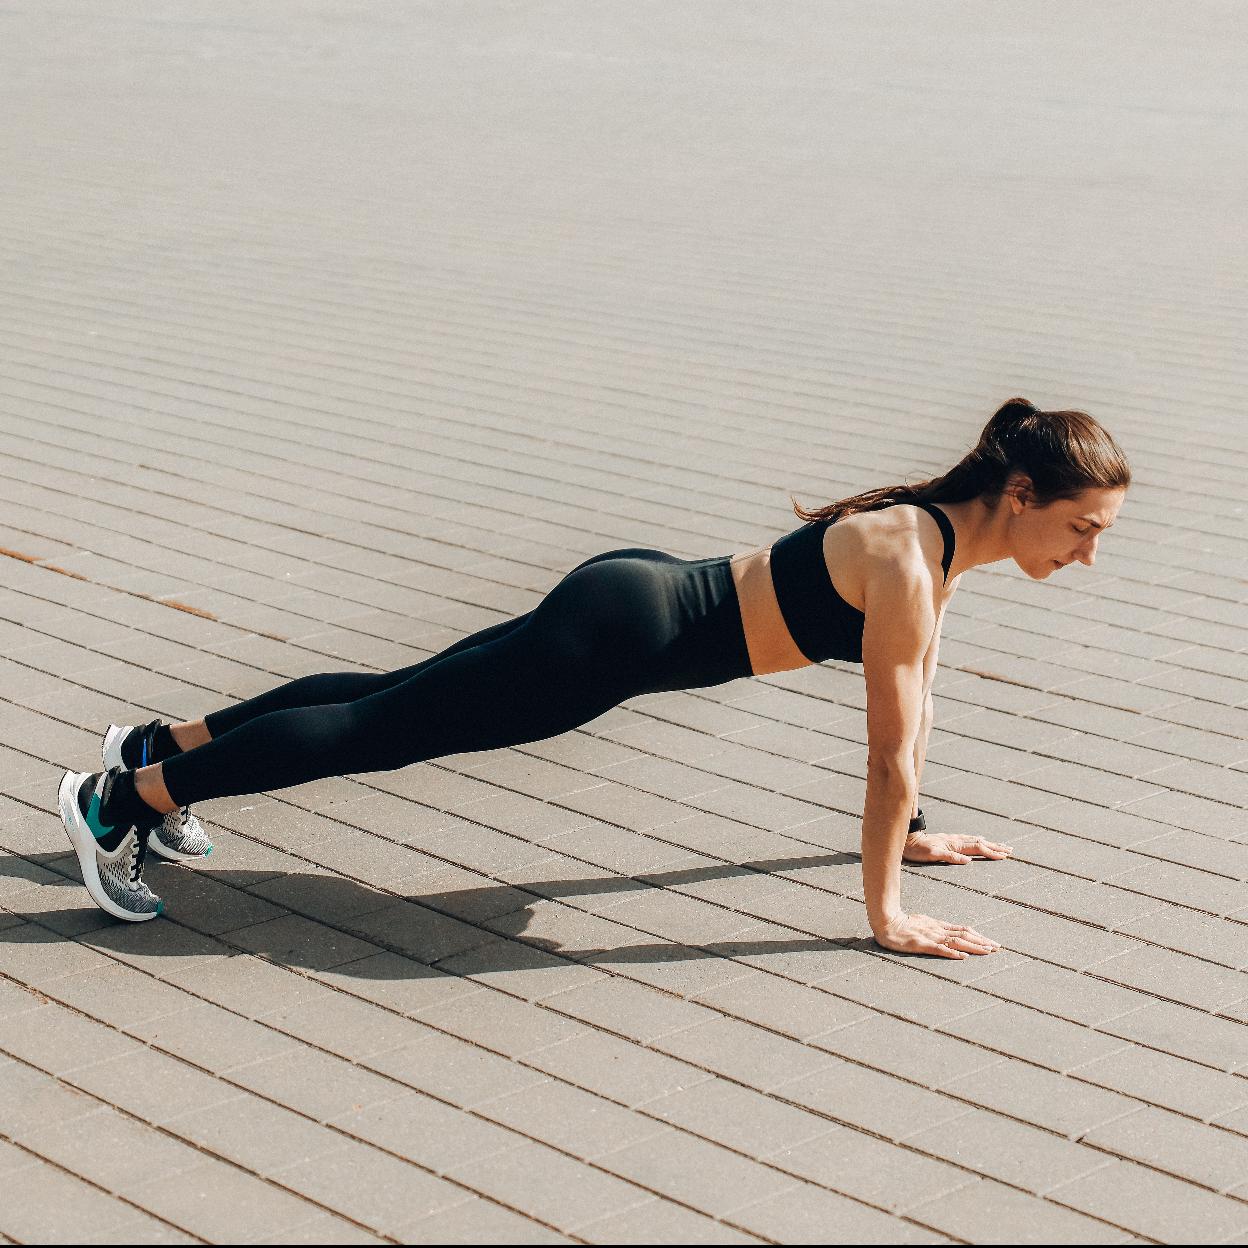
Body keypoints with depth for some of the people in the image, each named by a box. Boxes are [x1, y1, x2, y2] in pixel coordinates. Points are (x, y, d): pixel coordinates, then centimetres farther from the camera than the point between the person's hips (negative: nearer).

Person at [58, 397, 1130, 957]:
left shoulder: (942, 531, 3)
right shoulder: (910, 562, -24)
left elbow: (918, 689, 16)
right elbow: (890, 746, -22)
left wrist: (910, 830, 23)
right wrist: (885, 914, -14)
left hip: (640, 600, 8)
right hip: (622, 632, -8)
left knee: (399, 701, 17)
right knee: (386, 727, -1)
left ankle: (171, 742, 30)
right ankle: (128, 795, 8)